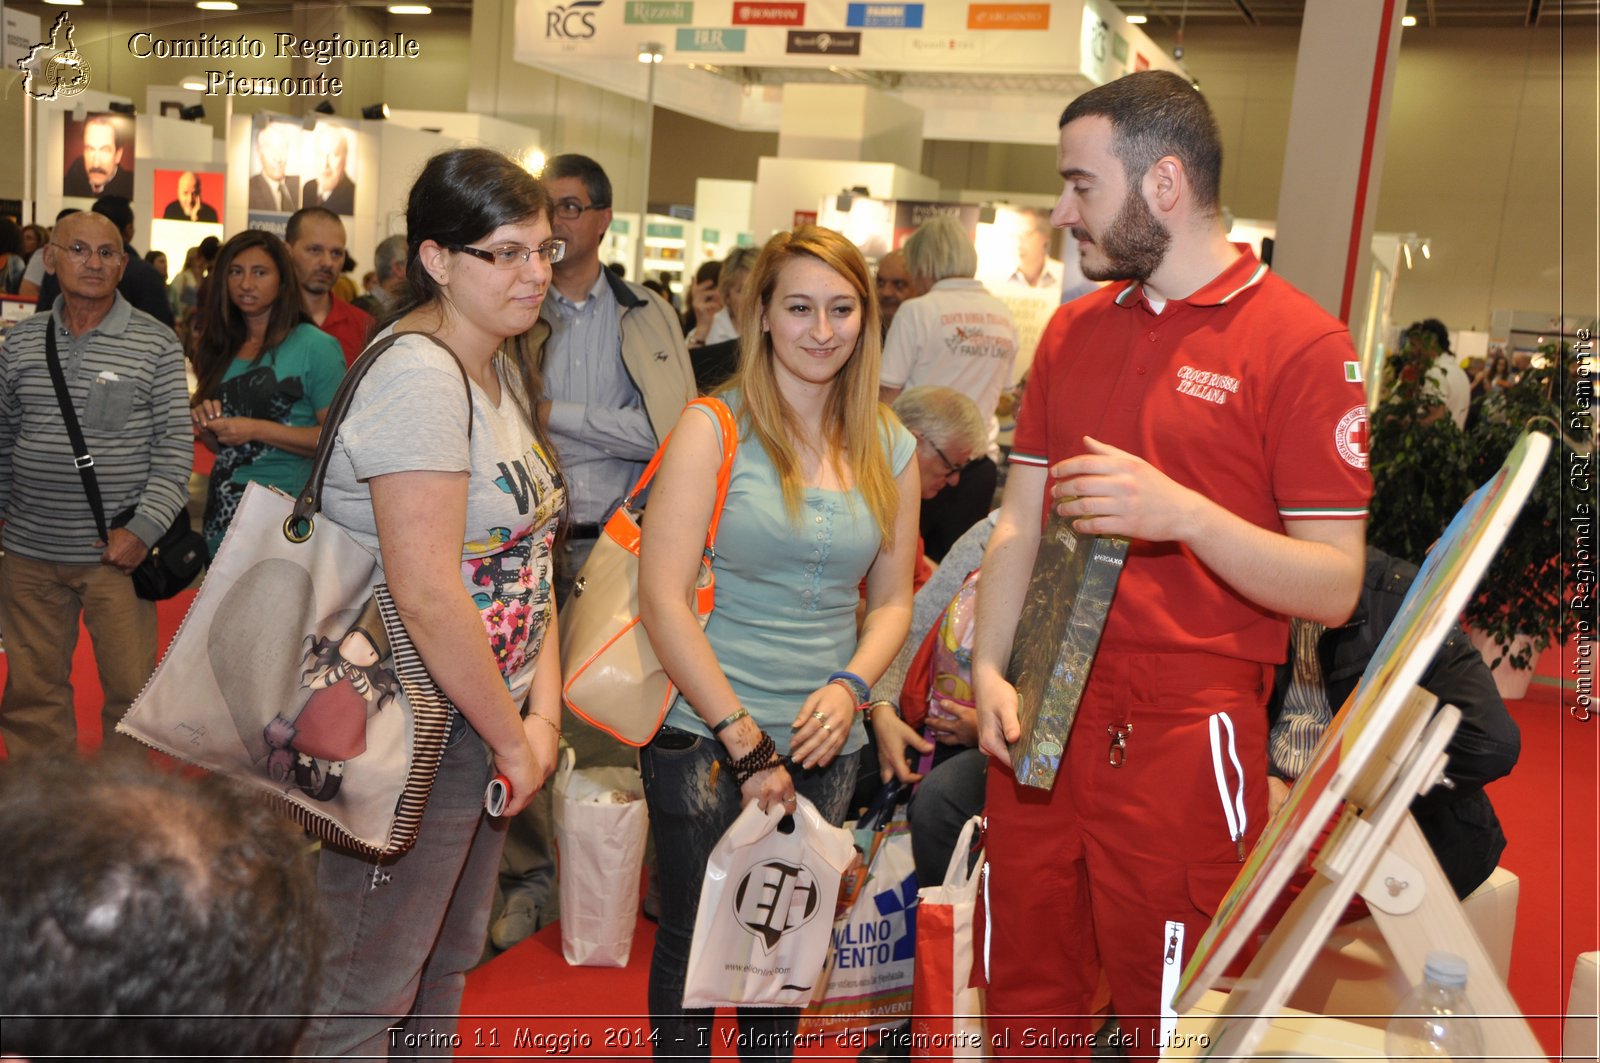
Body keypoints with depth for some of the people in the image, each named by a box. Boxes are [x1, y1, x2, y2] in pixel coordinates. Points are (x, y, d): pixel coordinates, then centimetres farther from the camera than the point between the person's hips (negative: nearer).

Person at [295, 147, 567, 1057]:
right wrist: (512, 738, -15)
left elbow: (528, 553, 7)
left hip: (485, 717, 9)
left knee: (449, 959, 24)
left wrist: (543, 712, -2)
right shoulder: (419, 375, -22)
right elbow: (428, 595, -27)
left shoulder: (505, 366, 8)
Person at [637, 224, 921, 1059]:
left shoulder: (889, 447, 4)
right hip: (707, 733, -3)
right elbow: (662, 597, -13)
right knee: (695, 937, 10)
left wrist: (851, 686, -8)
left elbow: (892, 597, 12)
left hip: (824, 742, 4)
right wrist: (746, 743, -13)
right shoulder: (714, 428, -9)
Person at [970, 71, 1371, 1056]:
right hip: (1040, 722, 5)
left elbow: (1334, 588, -10)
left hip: (1186, 735, -5)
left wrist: (1182, 514, -25)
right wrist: (990, 672, -2)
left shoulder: (1301, 343, -8)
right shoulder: (1074, 329, 10)